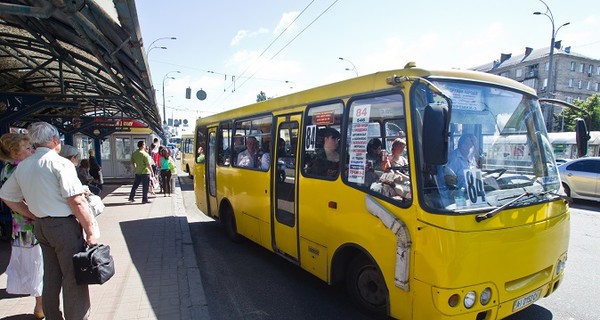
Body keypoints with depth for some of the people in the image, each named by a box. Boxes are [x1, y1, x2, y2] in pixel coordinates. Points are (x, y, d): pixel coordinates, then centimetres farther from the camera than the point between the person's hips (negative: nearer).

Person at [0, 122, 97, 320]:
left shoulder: (22, 166, 7)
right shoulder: (60, 163, -15)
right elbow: (76, 201, -21)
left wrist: (34, 215, 18)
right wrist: (90, 232, -16)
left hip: (40, 227, 8)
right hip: (64, 225, -8)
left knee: (51, 277, 20)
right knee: (74, 279, 2)